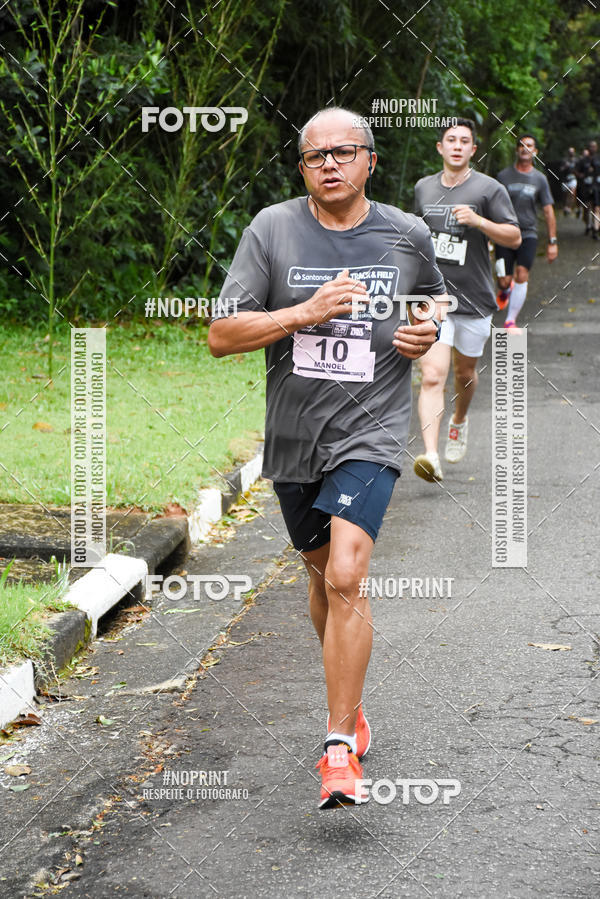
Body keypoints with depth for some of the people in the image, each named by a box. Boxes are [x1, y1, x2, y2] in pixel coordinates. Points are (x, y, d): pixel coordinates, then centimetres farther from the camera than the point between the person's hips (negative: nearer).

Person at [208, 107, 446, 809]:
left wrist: (430, 331, -1)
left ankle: (341, 750, -13)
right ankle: (349, 700, 41)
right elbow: (221, 336, -8)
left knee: (345, 578, -18)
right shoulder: (271, 230, -3)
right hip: (293, 436, 2)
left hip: (369, 432, -2)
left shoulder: (407, 235, 1)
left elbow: (436, 298, 22)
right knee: (322, 573, 17)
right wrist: (307, 312, -20)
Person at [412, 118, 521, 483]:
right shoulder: (424, 187, 8)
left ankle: (460, 420, 50)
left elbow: (515, 237, -7)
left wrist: (479, 221, -22)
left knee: (465, 371, 17)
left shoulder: (489, 189, -3)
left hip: (474, 299, -1)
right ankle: (431, 456, -24)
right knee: (433, 375, -15)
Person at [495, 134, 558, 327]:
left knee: (522, 275, -16)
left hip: (528, 234, 0)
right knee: (504, 281, -4)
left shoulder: (540, 179, 6)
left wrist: (552, 241, 5)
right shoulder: (504, 176, 3)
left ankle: (510, 320, -8)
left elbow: (548, 211, 9)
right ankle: (506, 291, 35)